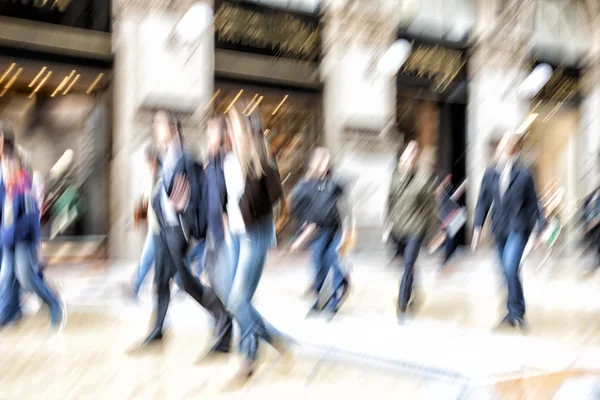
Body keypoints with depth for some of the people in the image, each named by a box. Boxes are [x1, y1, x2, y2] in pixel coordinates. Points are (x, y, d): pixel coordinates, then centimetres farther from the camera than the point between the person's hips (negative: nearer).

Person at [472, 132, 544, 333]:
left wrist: (542, 227, 1)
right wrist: (478, 227, -4)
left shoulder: (524, 175, -5)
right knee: (507, 271, 12)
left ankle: (516, 312, -4)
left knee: (510, 267, -19)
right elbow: (483, 201, 5)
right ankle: (516, 313, 26)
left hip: (519, 227, -4)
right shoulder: (490, 174, 3)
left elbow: (533, 202, 1)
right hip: (499, 229, 4)